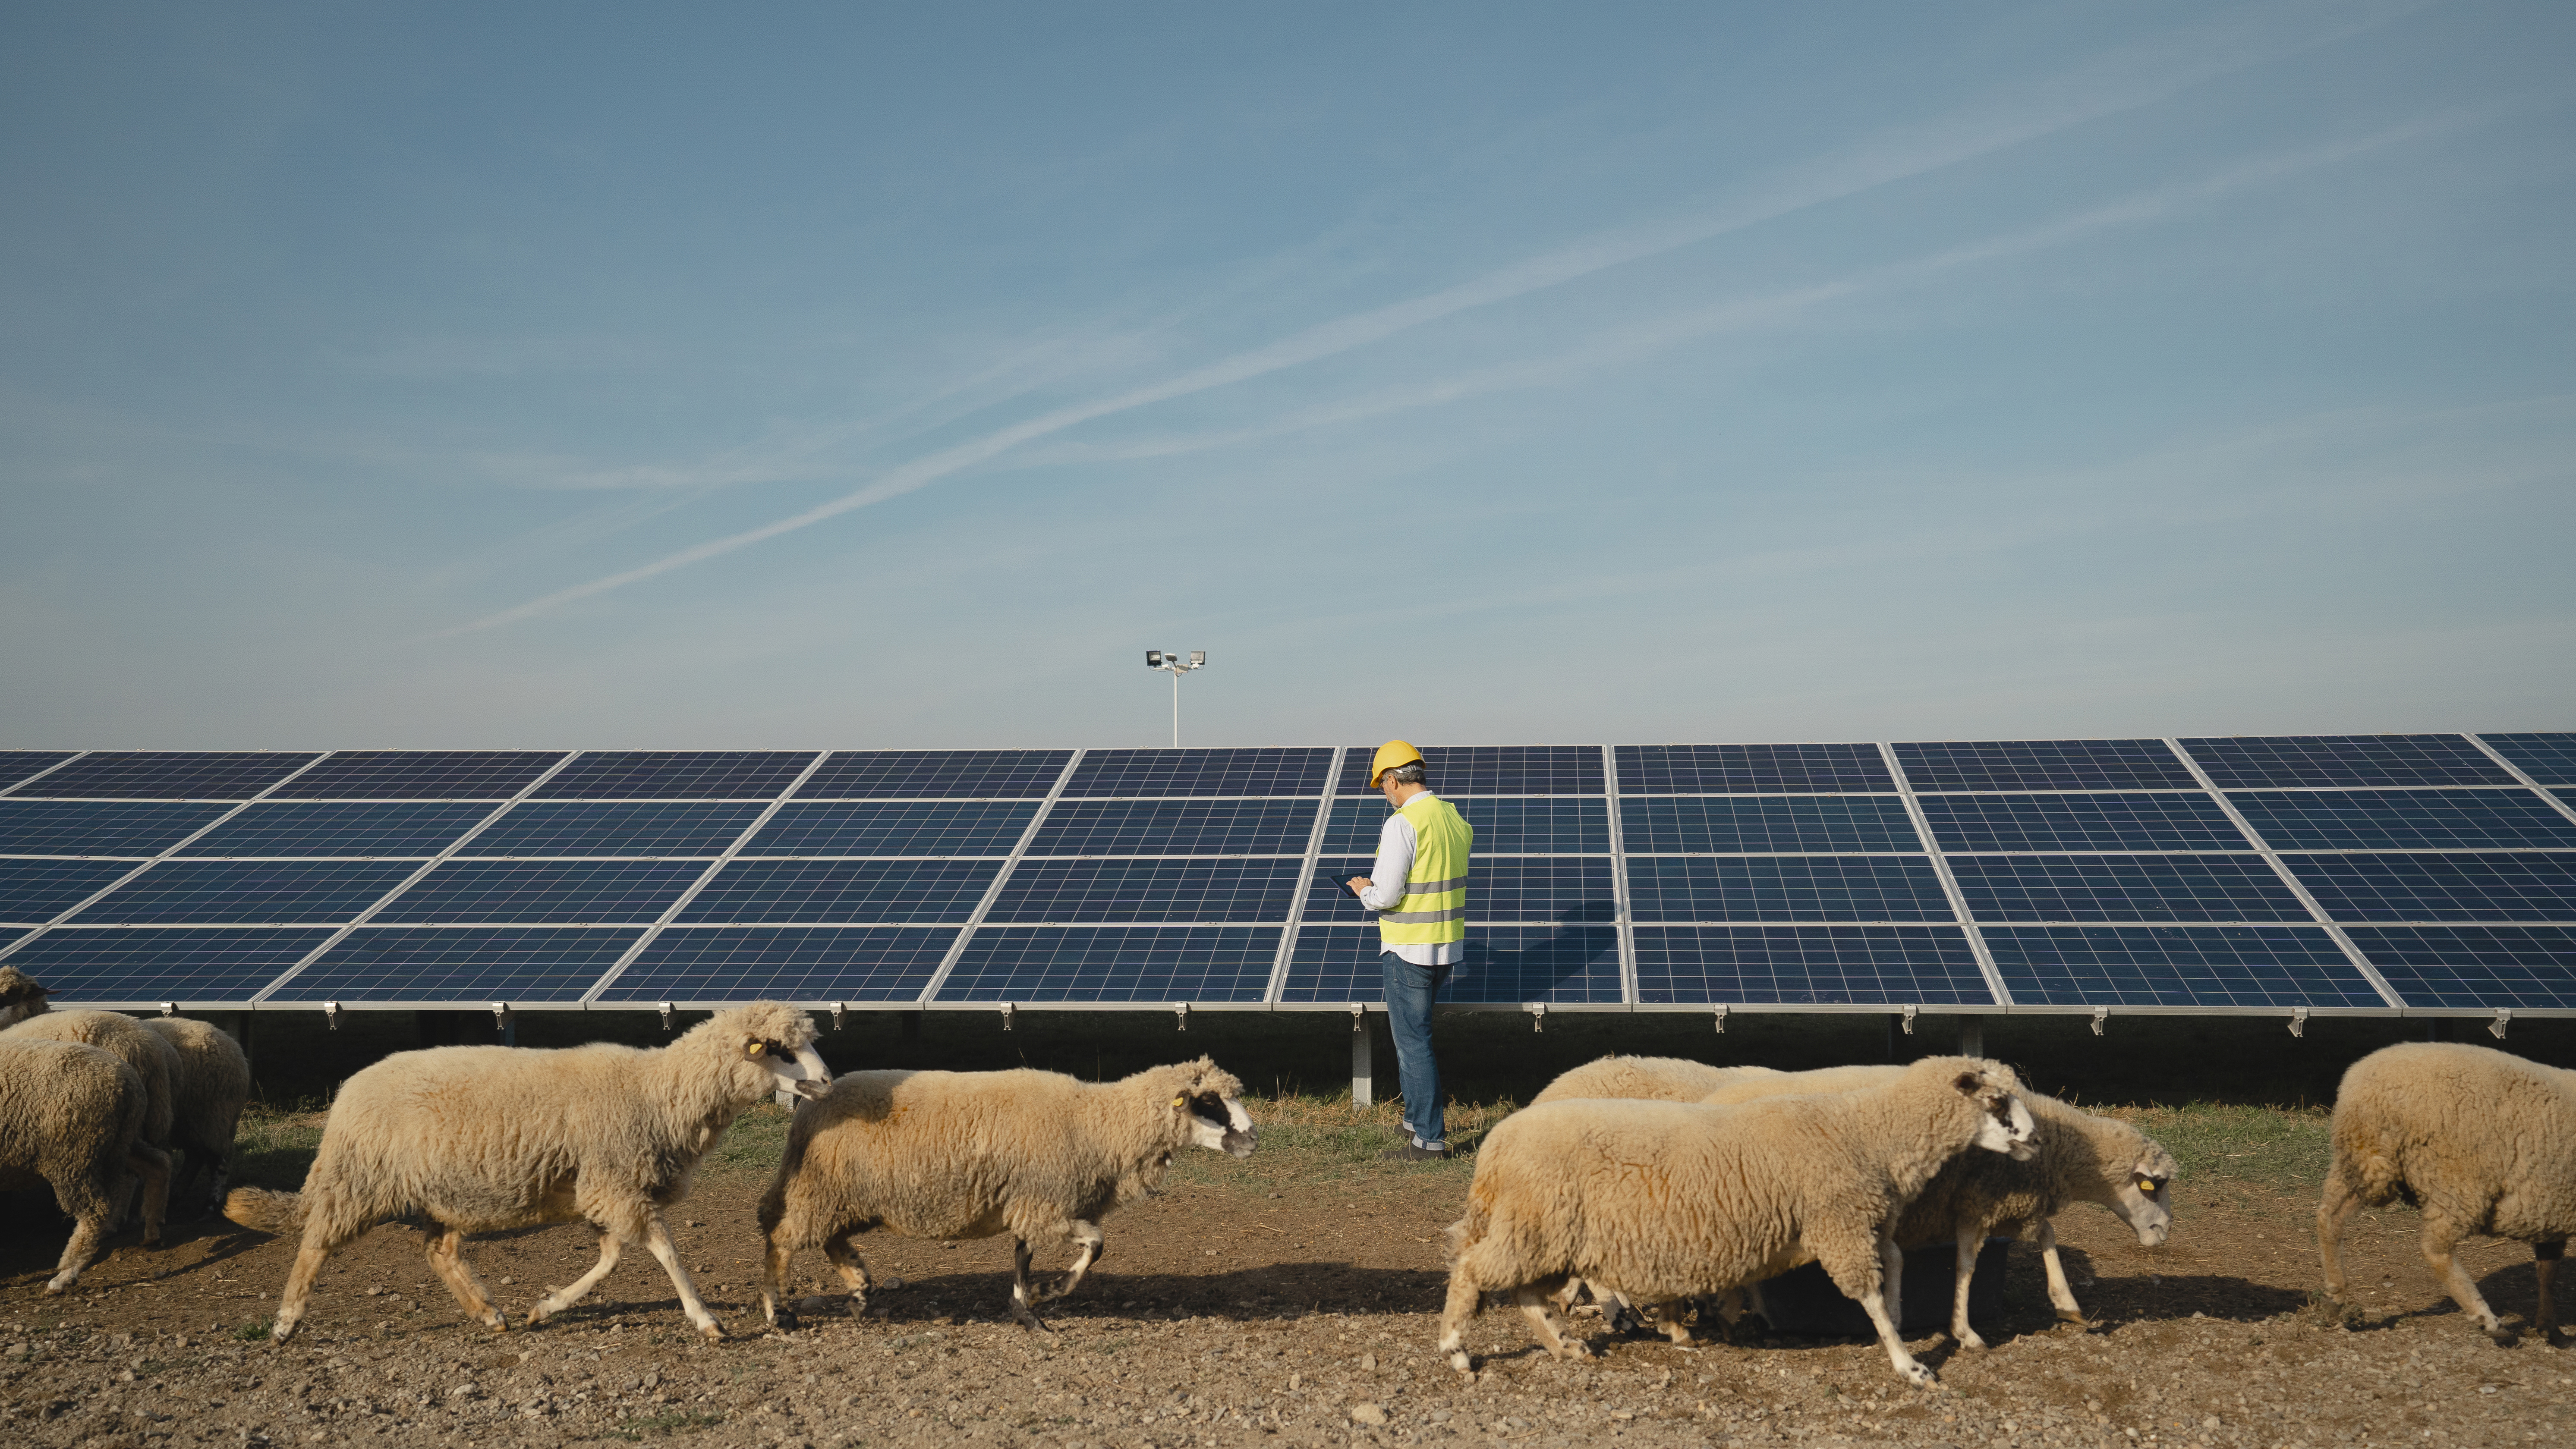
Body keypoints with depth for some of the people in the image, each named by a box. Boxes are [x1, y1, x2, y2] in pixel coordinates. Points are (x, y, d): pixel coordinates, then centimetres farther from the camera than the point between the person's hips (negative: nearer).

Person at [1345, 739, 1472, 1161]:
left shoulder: (1402, 824, -19)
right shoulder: (1454, 818, 6)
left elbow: (1386, 897, -22)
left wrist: (1364, 889, 1)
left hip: (1410, 951, -8)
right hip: (1449, 945, 8)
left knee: (1412, 1041, 0)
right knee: (1403, 1030, 24)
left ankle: (1430, 1139, 4)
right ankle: (1419, 1115, 31)